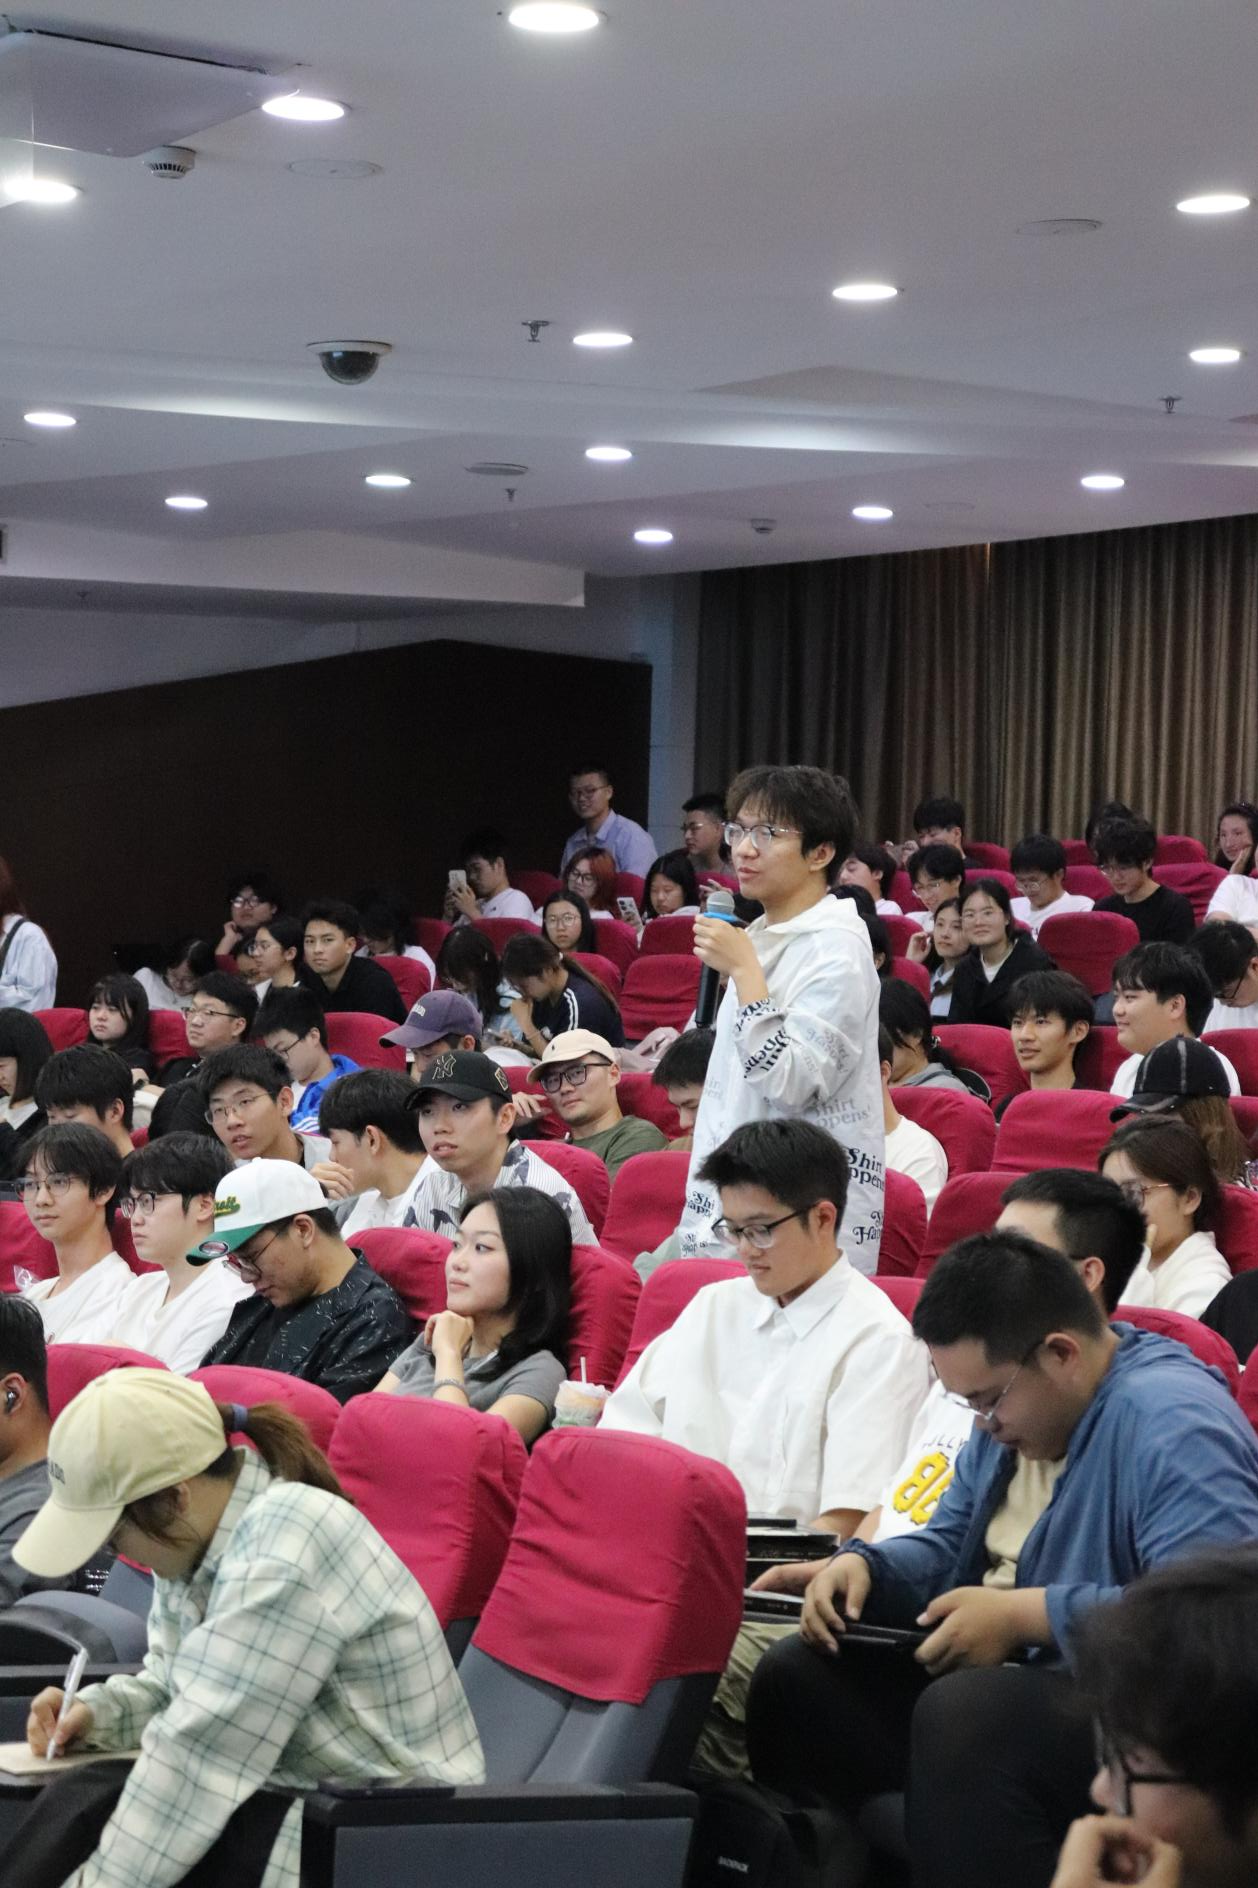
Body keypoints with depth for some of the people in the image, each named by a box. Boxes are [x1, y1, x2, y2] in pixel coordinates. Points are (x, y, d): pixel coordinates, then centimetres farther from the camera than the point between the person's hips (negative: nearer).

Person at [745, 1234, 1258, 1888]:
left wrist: (1029, 1613, -27)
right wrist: (862, 1565, 0)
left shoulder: (1172, 1422, -20)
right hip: (1013, 1679, 10)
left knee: (962, 1712, -36)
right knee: (795, 1678, 0)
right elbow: (946, 1551, 23)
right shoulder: (1008, 1417, 12)